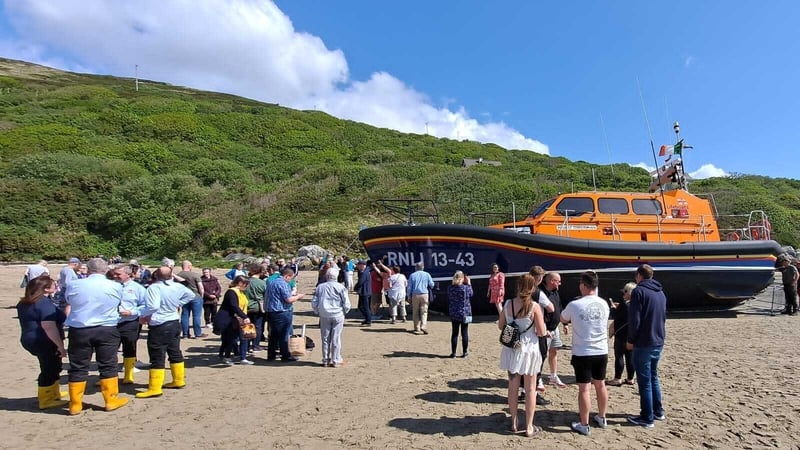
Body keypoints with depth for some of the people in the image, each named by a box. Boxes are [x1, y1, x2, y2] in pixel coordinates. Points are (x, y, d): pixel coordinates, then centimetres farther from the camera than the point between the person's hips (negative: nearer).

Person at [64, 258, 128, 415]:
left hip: (79, 330, 1)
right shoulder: (116, 287, -5)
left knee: (78, 368, 11)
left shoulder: (73, 285, -3)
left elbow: (68, 301, 15)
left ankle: (75, 404, 19)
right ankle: (111, 400, 18)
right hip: (107, 330, -1)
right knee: (108, 366, 10)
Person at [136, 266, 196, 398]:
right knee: (175, 353, 18)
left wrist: (143, 316, -13)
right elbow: (191, 295, 18)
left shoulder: (154, 288, -20)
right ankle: (178, 380, 28)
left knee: (157, 358, -2)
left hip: (159, 326, -7)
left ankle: (154, 388, 1)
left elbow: (153, 306, -31)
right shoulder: (178, 287, 2)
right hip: (175, 323, 7)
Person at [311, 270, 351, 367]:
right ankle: (336, 361, 9)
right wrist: (344, 312, 12)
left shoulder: (320, 287, 4)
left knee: (325, 339, 9)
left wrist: (318, 312, 18)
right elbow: (346, 303, -5)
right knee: (336, 339, 4)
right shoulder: (341, 287, -4)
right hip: (338, 315, -2)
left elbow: (314, 303, 4)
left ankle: (325, 360, 15)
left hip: (324, 316, 2)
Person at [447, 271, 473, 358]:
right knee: (464, 333, 8)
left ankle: (453, 352, 12)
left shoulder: (450, 288, -5)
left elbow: (448, 300, 5)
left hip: (454, 314, 2)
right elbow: (471, 295, 7)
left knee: (454, 333, 9)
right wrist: (468, 284, 10)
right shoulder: (466, 287, -13)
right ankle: (465, 352, 15)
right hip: (464, 313, -2)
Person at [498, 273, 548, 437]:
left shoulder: (508, 304, -5)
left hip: (511, 349, 3)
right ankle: (529, 427, 17)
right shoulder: (534, 306, -16)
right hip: (529, 350, -3)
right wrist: (533, 329, 7)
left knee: (513, 387, 15)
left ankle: (514, 423, 26)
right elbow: (542, 332, -13)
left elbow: (500, 326, 5)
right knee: (530, 390, 10)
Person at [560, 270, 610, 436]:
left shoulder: (574, 305, -16)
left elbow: (563, 319, 5)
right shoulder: (604, 304, -2)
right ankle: (601, 418, 34)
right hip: (602, 352, 5)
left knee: (584, 389, 2)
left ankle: (584, 425, 9)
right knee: (600, 385, 19)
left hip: (582, 353, -5)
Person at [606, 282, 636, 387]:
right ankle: (630, 378, 19)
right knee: (630, 356, 12)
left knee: (619, 356, 0)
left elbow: (615, 316, -15)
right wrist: (619, 307, 12)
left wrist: (613, 307, 2)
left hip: (622, 335, -8)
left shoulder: (625, 304, -20)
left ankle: (617, 379, 4)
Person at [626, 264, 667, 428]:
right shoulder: (661, 293, 11)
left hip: (643, 344, -8)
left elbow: (634, 319, -17)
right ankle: (658, 411, 28)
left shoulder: (639, 291, -14)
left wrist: (631, 340, -7)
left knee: (644, 381, -1)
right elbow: (663, 317, 19)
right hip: (658, 342, 8)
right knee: (653, 378, 20)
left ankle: (647, 418, 5)